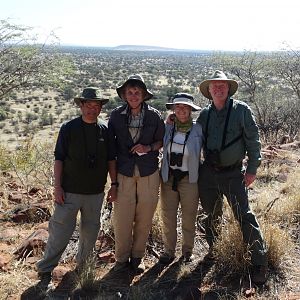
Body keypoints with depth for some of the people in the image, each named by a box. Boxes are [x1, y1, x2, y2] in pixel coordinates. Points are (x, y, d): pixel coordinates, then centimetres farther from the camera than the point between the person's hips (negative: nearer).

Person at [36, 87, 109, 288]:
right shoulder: (69, 128, -5)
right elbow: (59, 158, -5)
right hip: (70, 192, -3)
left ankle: (83, 267, 33)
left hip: (96, 193, 4)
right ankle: (45, 270, 15)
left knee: (91, 232, 14)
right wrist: (57, 186, -9)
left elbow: (110, 160, 11)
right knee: (61, 232, -1)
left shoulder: (105, 131, 4)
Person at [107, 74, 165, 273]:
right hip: (124, 175, 0)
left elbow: (162, 140, 10)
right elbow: (111, 152, -1)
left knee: (144, 220, 10)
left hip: (149, 175, 1)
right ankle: (122, 258, 24)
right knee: (122, 220, 0)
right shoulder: (116, 116, -4)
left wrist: (149, 147, -13)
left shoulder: (154, 116, -4)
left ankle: (137, 257, 31)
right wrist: (113, 183, -3)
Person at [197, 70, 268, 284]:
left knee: (244, 216, -6)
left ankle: (259, 263, 3)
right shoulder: (204, 115, 7)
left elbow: (253, 140, -4)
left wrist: (252, 169, -8)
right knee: (212, 215, 14)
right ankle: (213, 252, 33)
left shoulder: (241, 110, -3)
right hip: (208, 172, 4)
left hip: (233, 173, -4)